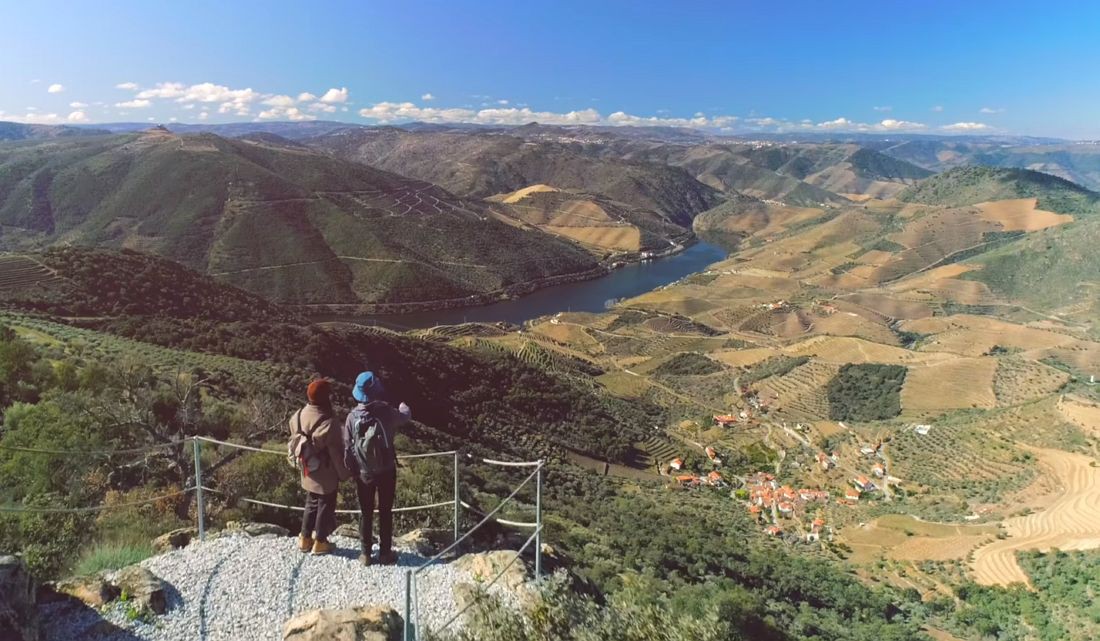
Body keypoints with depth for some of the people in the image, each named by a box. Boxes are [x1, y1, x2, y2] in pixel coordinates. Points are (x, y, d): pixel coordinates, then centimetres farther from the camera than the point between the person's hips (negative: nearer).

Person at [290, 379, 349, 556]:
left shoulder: (298, 416, -6)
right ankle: (320, 542, 22)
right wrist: (344, 473, -5)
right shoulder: (327, 422, -28)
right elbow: (336, 452, -19)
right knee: (325, 506, 11)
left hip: (308, 473, 7)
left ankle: (305, 538, 33)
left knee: (311, 504, 23)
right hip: (326, 475, -7)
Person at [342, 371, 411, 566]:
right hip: (386, 471, -1)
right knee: (385, 512, 14)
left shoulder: (352, 417, -16)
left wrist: (351, 470, 8)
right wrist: (404, 408, 28)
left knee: (366, 513, 16)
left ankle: (366, 553, 26)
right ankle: (385, 553, 22)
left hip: (363, 473, 1)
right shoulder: (387, 412, -19)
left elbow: (348, 448, -8)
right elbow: (406, 417, 4)